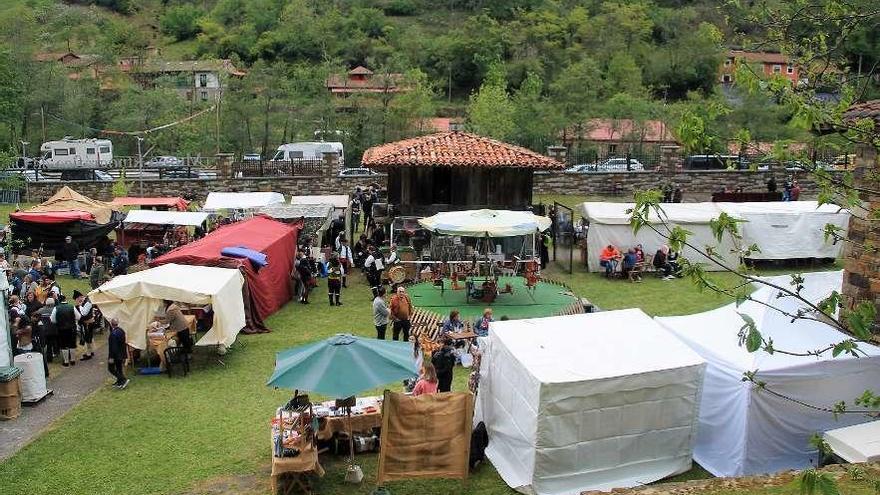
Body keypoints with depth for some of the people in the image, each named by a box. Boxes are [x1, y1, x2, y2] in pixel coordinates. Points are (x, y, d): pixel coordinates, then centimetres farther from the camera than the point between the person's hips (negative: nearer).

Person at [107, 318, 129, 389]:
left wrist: (111, 357, -18)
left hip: (114, 355, -8)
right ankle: (119, 383, 26)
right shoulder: (121, 331, 1)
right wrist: (124, 356, 17)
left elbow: (113, 346, -24)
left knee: (111, 368, 5)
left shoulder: (113, 334, -24)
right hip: (121, 354, 8)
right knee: (119, 368, 17)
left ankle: (123, 380, -4)